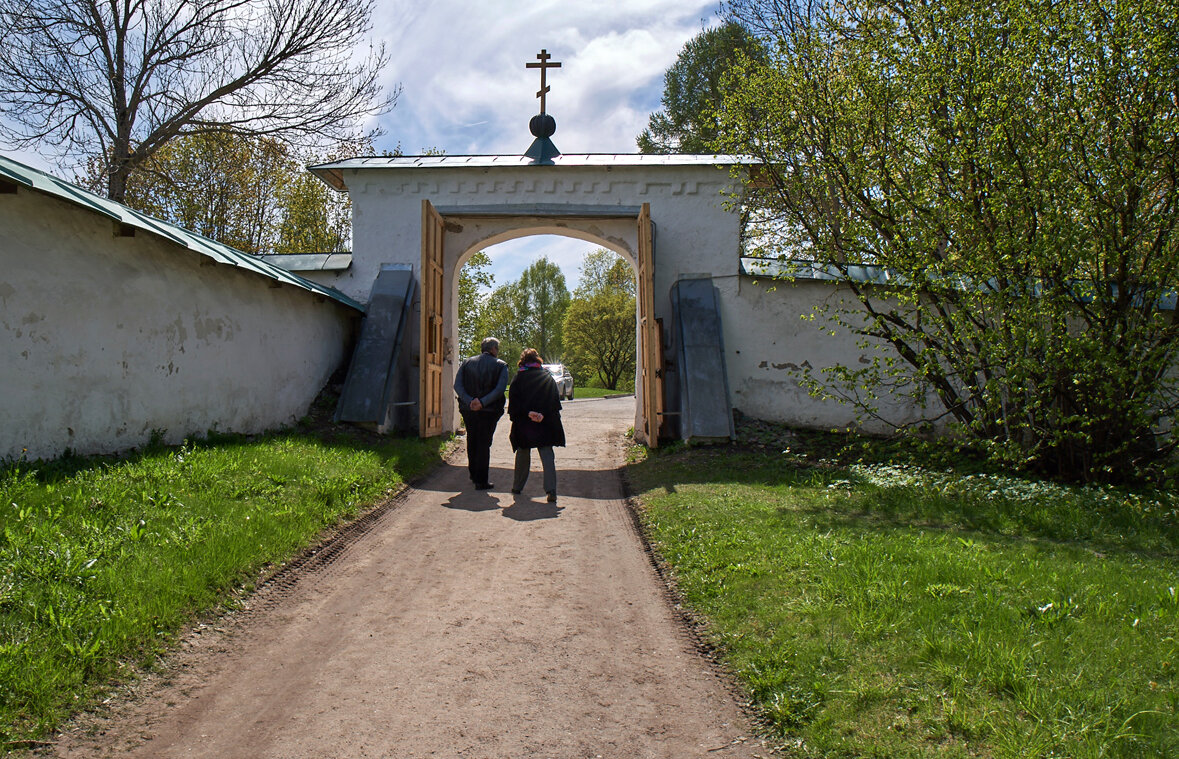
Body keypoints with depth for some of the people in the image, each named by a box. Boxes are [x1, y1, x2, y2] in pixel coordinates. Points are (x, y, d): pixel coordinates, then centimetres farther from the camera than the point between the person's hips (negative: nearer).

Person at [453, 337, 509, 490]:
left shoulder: (467, 363, 7)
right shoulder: (500, 365, -2)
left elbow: (457, 385, -6)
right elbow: (500, 388, -17)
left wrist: (469, 401, -16)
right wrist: (483, 402, -21)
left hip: (468, 410, 3)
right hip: (489, 411, -3)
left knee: (472, 442, 20)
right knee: (484, 444, 5)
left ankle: (473, 474, 32)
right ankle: (481, 481, 4)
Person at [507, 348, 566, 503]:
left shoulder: (518, 378, -1)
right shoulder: (548, 377, 4)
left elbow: (513, 402, -7)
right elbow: (555, 400, 1)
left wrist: (528, 413, -10)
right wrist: (543, 414, -1)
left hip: (523, 423, 0)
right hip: (546, 424, 0)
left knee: (523, 455, 16)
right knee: (547, 456, 0)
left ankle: (517, 487, 26)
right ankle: (551, 490, -12)